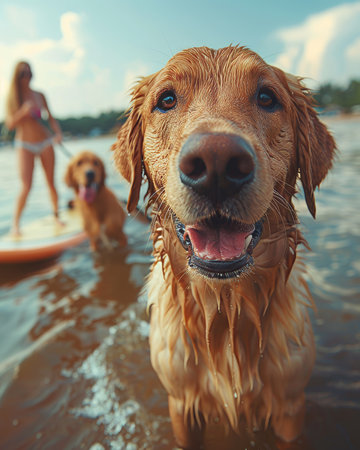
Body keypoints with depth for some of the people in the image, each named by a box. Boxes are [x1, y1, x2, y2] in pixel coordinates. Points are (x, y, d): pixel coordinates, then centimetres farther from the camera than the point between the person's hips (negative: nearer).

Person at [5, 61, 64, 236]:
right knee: (26, 186, -12)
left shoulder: (39, 95, 6)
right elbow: (10, 124, -6)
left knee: (51, 183, 6)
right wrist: (24, 111, -23)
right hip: (25, 145, -2)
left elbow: (51, 118, 9)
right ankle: (15, 224, 0)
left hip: (45, 143, 3)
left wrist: (58, 133, -10)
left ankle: (56, 215, 23)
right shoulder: (12, 98, 0)